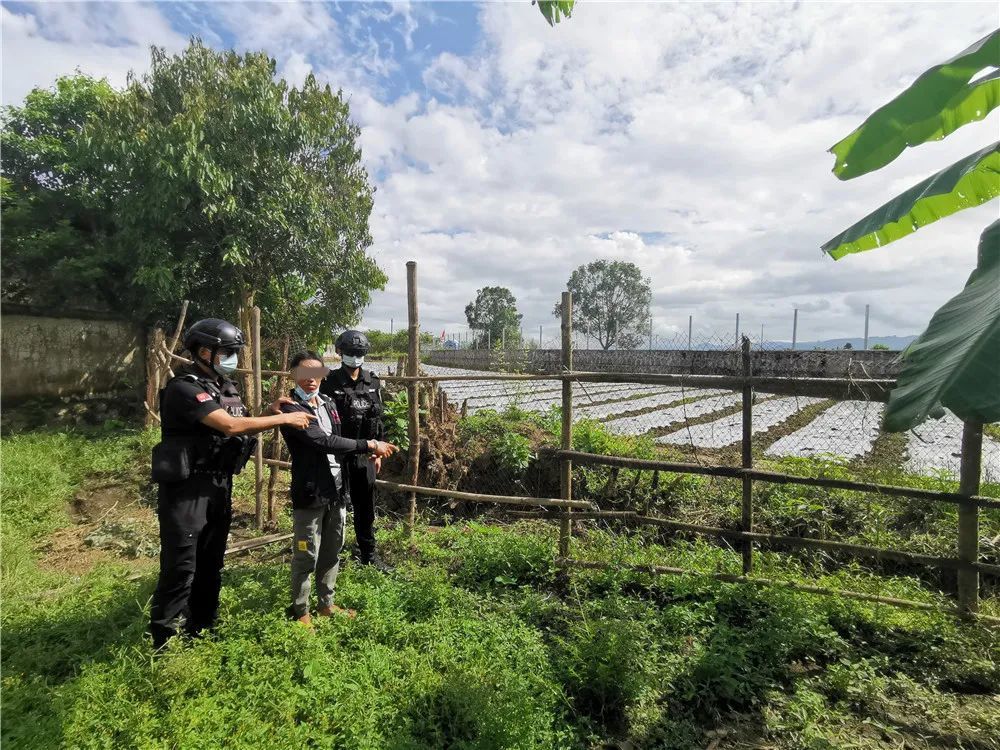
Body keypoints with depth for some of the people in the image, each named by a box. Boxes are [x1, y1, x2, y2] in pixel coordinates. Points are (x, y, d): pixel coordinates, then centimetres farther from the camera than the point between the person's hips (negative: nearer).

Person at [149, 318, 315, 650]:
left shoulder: (226, 387, 11)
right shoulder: (184, 388, -17)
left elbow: (243, 428, 9)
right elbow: (230, 425, -26)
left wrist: (274, 410, -8)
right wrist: (283, 419, -21)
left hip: (219, 486, 8)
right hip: (186, 489, -8)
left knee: (210, 563, 18)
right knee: (180, 568, 0)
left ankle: (202, 630, 33)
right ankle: (164, 643, 16)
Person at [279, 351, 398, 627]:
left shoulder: (328, 403, 11)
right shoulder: (291, 408, -14)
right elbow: (324, 442, -25)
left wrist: (366, 453, -1)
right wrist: (368, 444, -24)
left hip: (336, 489, 7)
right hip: (310, 492, -7)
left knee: (332, 553, 19)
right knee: (306, 557, 7)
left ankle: (326, 604, 36)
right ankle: (300, 611, 26)